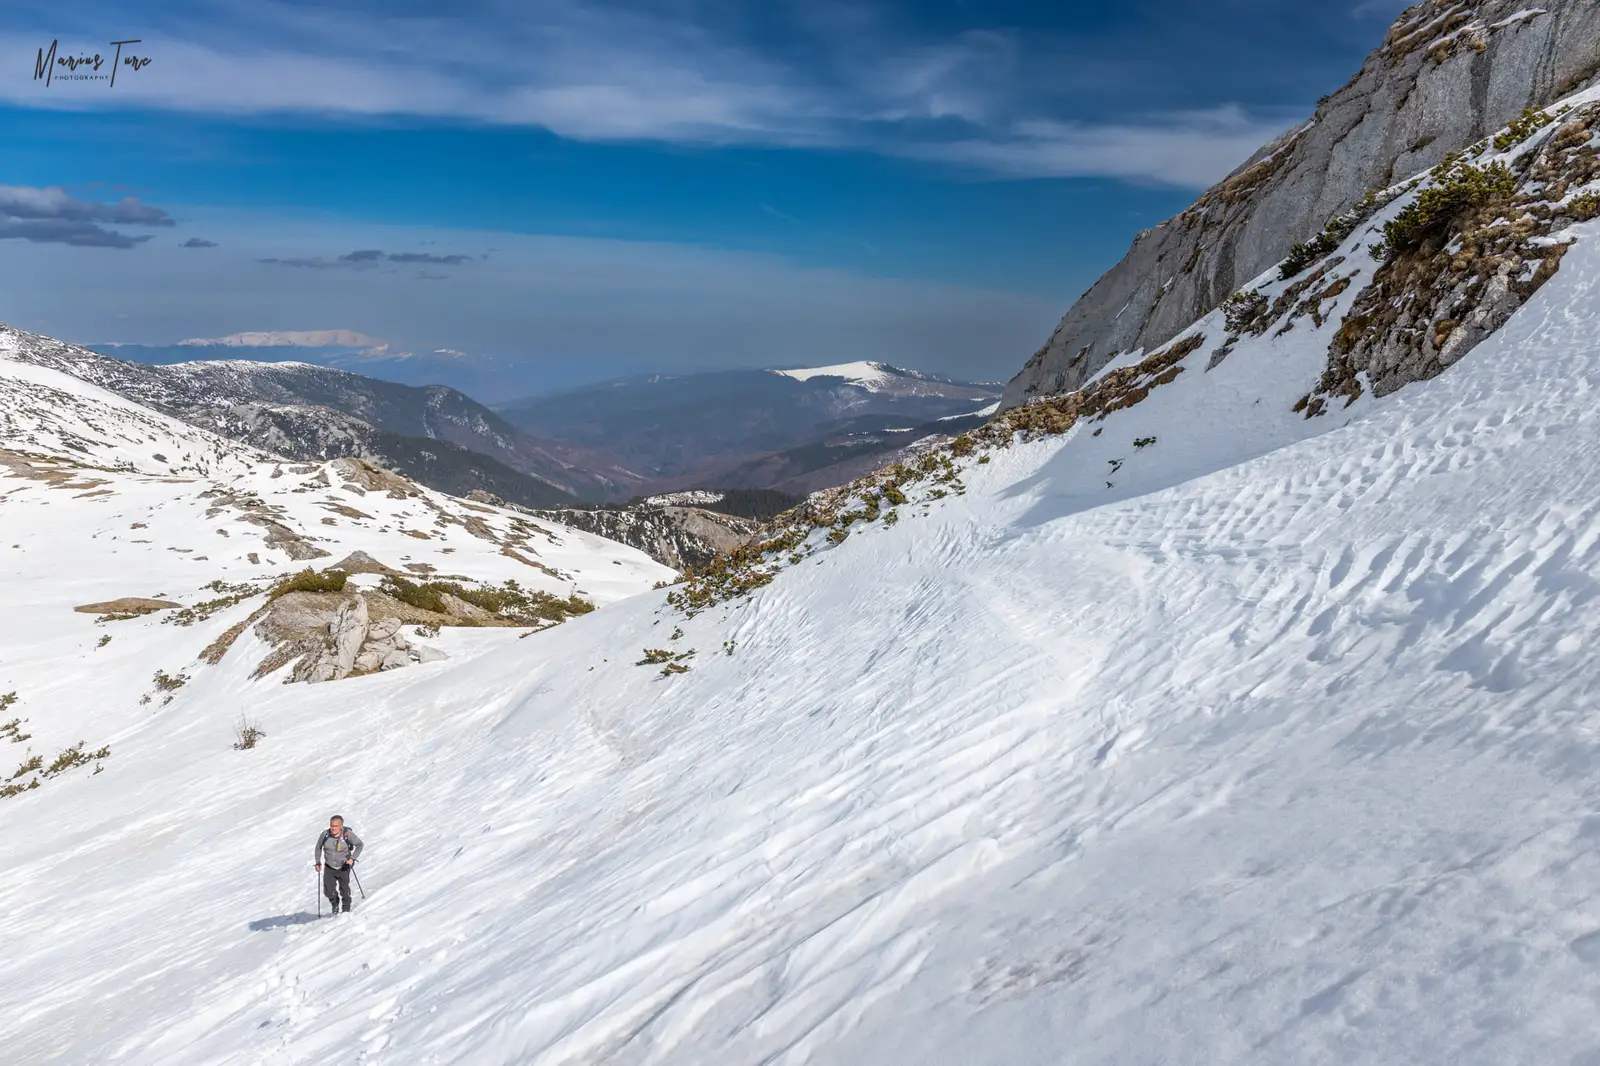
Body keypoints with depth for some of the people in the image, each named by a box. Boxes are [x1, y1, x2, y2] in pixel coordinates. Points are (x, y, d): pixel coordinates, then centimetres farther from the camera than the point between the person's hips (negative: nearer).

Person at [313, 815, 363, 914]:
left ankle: (346, 908, 28)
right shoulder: (325, 834, -14)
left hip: (343, 867, -2)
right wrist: (318, 862, 2)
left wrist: (352, 858, -17)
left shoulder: (347, 834, -19)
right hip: (329, 868, 2)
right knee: (328, 891, -4)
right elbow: (318, 847, 5)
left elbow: (359, 845, -6)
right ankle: (335, 903, 30)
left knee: (344, 890, 0)